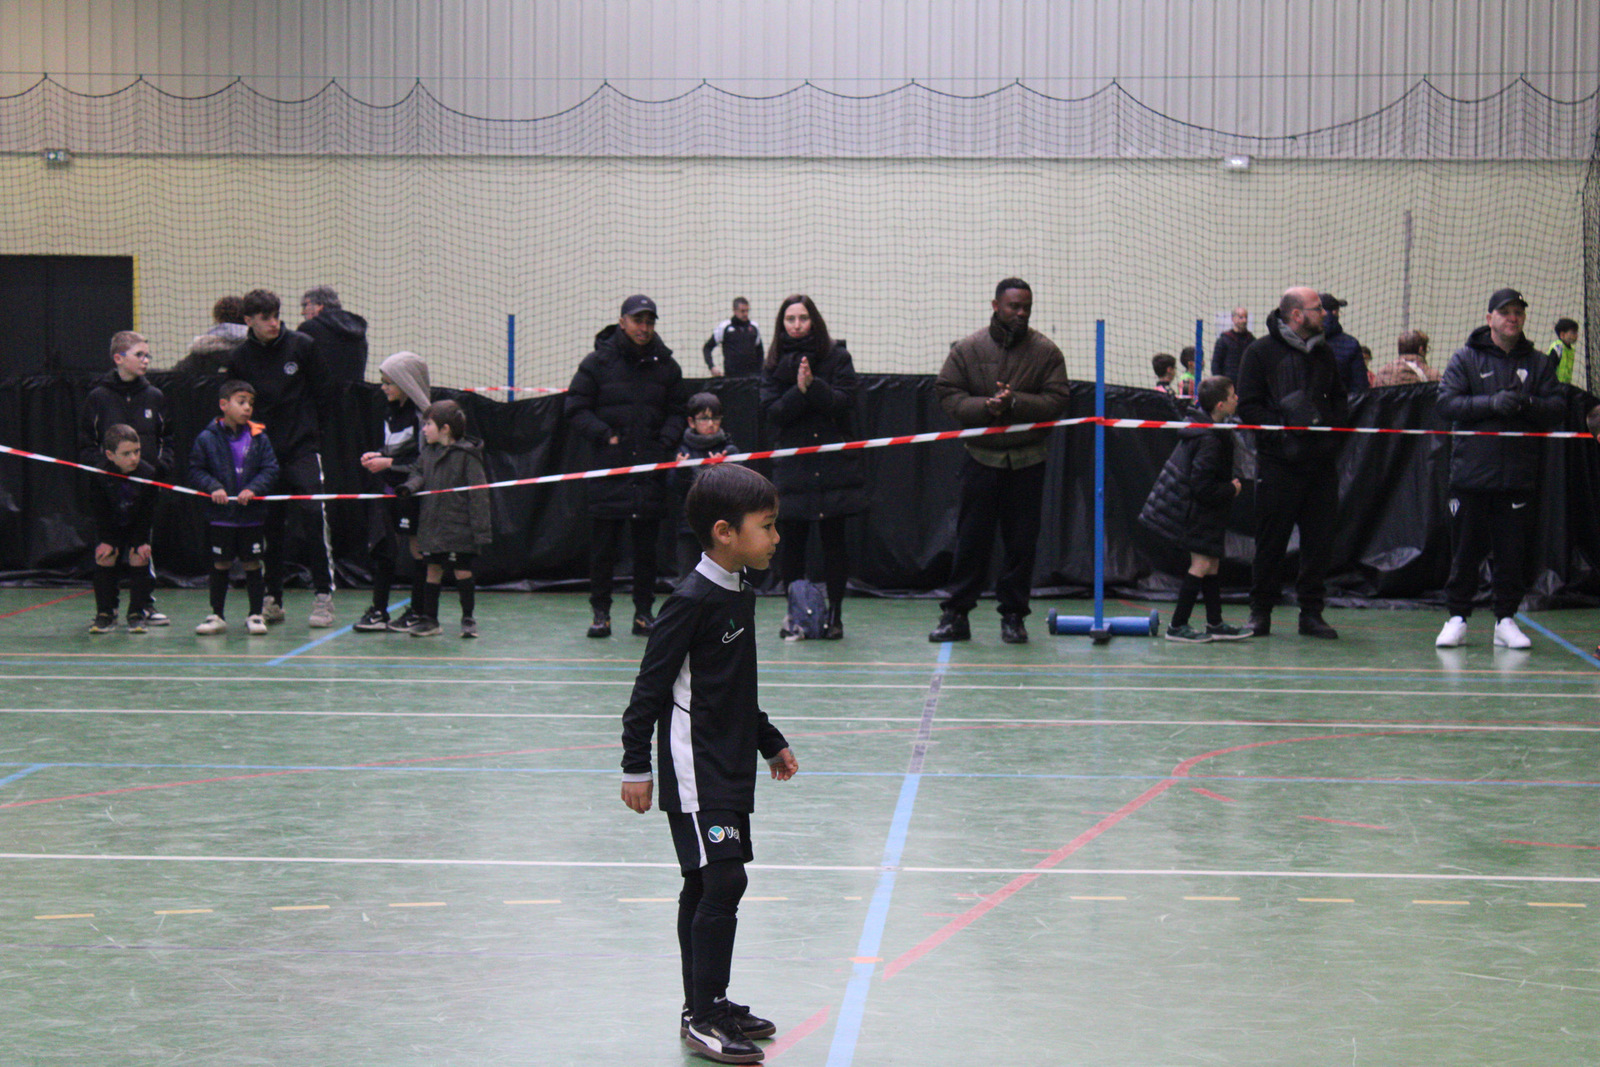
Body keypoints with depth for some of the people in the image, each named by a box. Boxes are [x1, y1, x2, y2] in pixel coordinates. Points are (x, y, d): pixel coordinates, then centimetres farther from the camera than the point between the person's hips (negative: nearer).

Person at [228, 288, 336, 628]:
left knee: (315, 517, -12)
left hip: (302, 448, -2)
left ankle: (323, 596, -7)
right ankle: (272, 599, 15)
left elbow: (322, 394, 6)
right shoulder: (238, 358, 3)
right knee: (269, 524, 5)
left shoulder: (302, 346, 0)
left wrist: (312, 431, 3)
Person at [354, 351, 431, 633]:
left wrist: (388, 463, -16)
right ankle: (378, 611, 9)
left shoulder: (421, 415, -14)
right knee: (381, 548, 5)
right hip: (389, 493, 8)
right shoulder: (392, 412, 11)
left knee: (417, 548, 1)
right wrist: (376, 456, 5)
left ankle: (418, 613, 10)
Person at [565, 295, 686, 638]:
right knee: (603, 543, 1)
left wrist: (666, 442, -3)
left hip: (651, 468, 2)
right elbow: (576, 409, 2)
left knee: (647, 544, 5)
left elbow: (677, 413, 14)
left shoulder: (665, 365, 9)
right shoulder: (598, 362, 1)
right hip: (609, 467, -2)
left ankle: (644, 611, 13)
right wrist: (605, 435, -9)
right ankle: (600, 612, 9)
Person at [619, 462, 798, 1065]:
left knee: (707, 887, 13)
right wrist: (636, 767, -15)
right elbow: (651, 686, -15)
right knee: (721, 880, -12)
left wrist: (771, 743, 31)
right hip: (695, 770, -9)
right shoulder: (693, 601, -17)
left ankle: (706, 1007, 20)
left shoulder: (739, 595, 11)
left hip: (730, 768, 9)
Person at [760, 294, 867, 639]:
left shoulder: (837, 357, 3)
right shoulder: (774, 365, 7)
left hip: (834, 465, -1)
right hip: (793, 465, 1)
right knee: (792, 539, 0)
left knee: (833, 539, -1)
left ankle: (835, 614, 3)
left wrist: (814, 385, -20)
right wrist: (800, 391, -18)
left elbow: (844, 402, -7)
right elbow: (772, 412, -3)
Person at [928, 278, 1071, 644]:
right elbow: (947, 395, 0)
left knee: (1022, 541, 3)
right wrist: (984, 407, -16)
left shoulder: (1046, 352, 2)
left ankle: (1013, 616, 13)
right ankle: (955, 615, 8)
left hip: (1028, 462, 0)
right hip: (981, 457, 0)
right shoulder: (967, 349, 2)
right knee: (971, 539, 2)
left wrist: (1015, 403, -17)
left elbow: (1058, 399, -4)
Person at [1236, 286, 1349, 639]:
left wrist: (1332, 425, 2)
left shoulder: (1323, 353, 15)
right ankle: (1260, 612, 9)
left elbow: (1340, 398, 22)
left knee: (1320, 540, 3)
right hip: (1278, 464, -5)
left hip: (1321, 462, 5)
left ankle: (1312, 612, 11)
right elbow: (1247, 406, -5)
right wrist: (1281, 428, -16)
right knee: (1271, 541, 0)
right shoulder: (1261, 352, -2)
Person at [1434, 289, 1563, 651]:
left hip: (1520, 477, 2)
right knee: (1465, 551, 2)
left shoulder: (1539, 363, 11)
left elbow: (1558, 408, 4)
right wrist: (1491, 403, -17)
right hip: (1471, 471, -2)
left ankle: (1506, 620, 13)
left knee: (1514, 553, 3)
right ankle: (1457, 617, 12)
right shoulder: (1466, 359, 5)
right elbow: (1447, 403, -5)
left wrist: (1528, 404, -16)